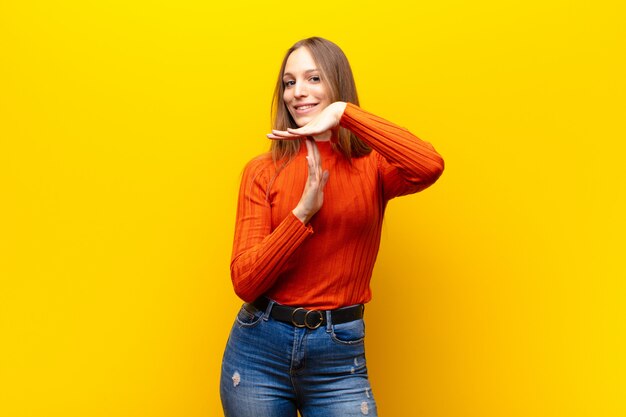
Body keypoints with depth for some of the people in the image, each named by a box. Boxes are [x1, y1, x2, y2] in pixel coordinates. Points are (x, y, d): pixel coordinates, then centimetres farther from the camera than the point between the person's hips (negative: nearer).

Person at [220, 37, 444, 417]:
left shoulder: (372, 166, 0)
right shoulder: (262, 172, 0)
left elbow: (430, 166, -24)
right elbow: (244, 281, -7)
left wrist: (343, 112, -22)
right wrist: (303, 212, -18)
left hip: (339, 357, -1)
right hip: (260, 347, 1)